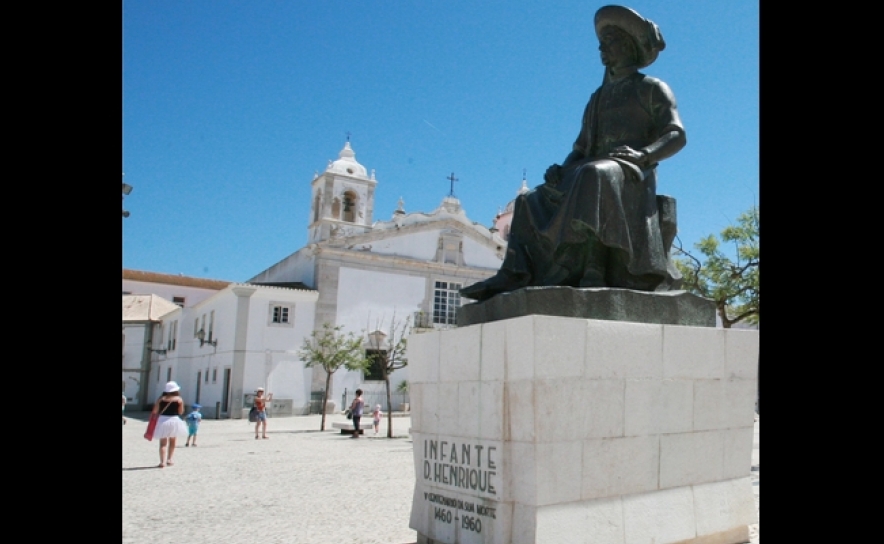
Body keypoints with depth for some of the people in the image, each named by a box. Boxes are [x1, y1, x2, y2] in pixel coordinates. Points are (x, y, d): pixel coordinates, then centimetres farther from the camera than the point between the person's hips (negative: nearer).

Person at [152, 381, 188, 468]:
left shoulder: (161, 398, 1)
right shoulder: (179, 399, -3)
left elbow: (155, 411, -1)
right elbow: (181, 412, -1)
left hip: (162, 420, 1)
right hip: (174, 420, 0)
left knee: (163, 443, 4)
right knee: (172, 442, 19)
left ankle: (162, 461, -7)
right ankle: (169, 459, 20)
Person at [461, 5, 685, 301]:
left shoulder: (652, 88, 11)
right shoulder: (596, 100, 29)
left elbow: (677, 136, -3)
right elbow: (580, 151, 22)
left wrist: (641, 154, -23)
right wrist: (561, 170, -1)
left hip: (632, 177, -7)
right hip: (593, 176, 7)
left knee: (593, 178, -40)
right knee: (533, 204, -10)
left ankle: (590, 272, -49)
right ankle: (513, 277, -27)